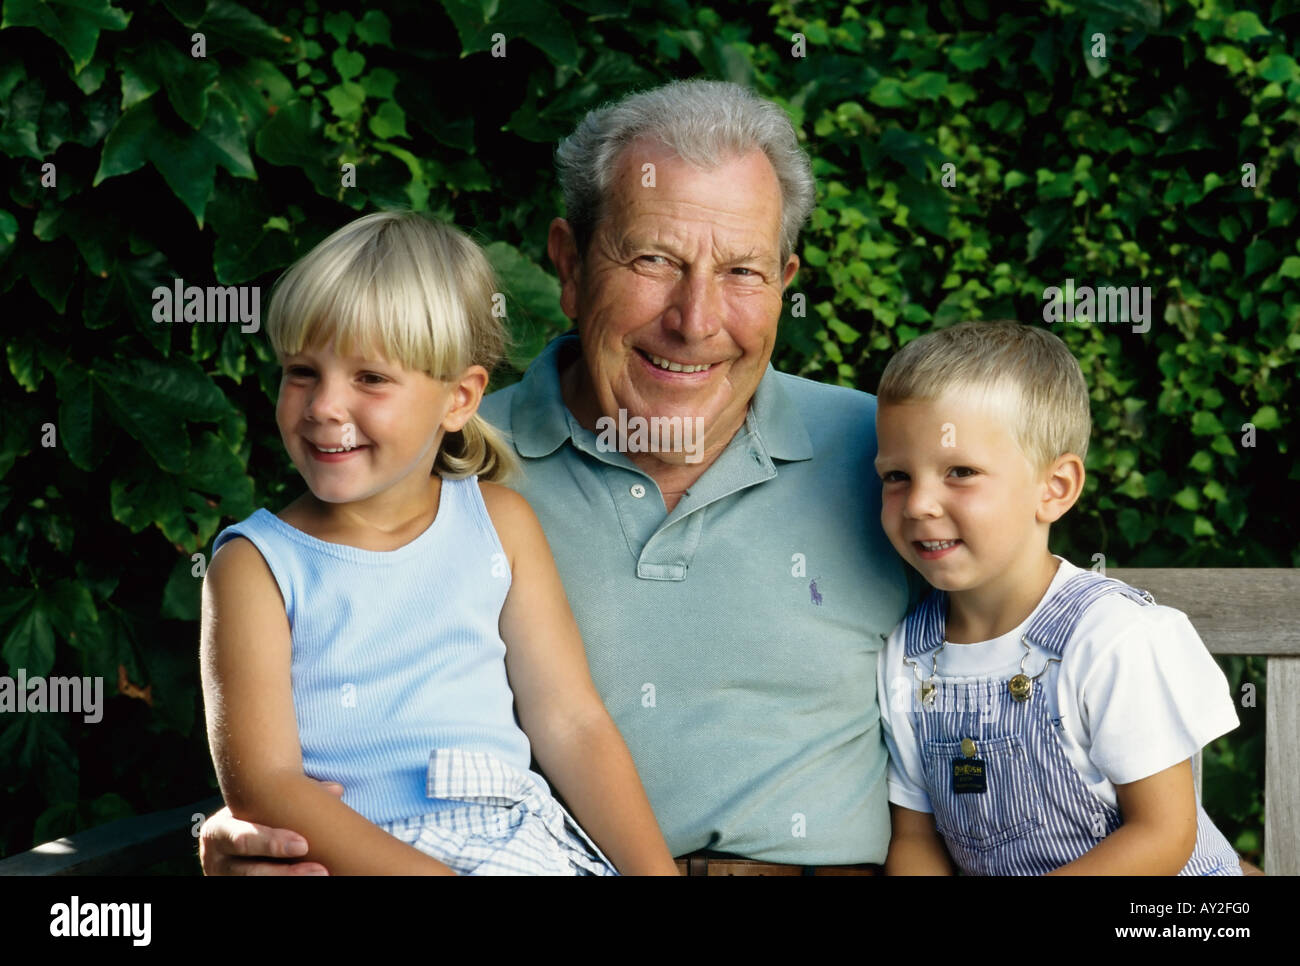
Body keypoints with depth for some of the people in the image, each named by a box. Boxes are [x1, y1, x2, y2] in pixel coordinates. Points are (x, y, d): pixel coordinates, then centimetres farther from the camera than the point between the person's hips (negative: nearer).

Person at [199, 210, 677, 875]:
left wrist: (656, 869, -2)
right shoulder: (257, 564, 1)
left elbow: (572, 724, 11)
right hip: (345, 857, -3)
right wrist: (427, 873, -19)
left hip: (518, 838, 3)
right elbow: (261, 786, -8)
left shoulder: (497, 523, 12)